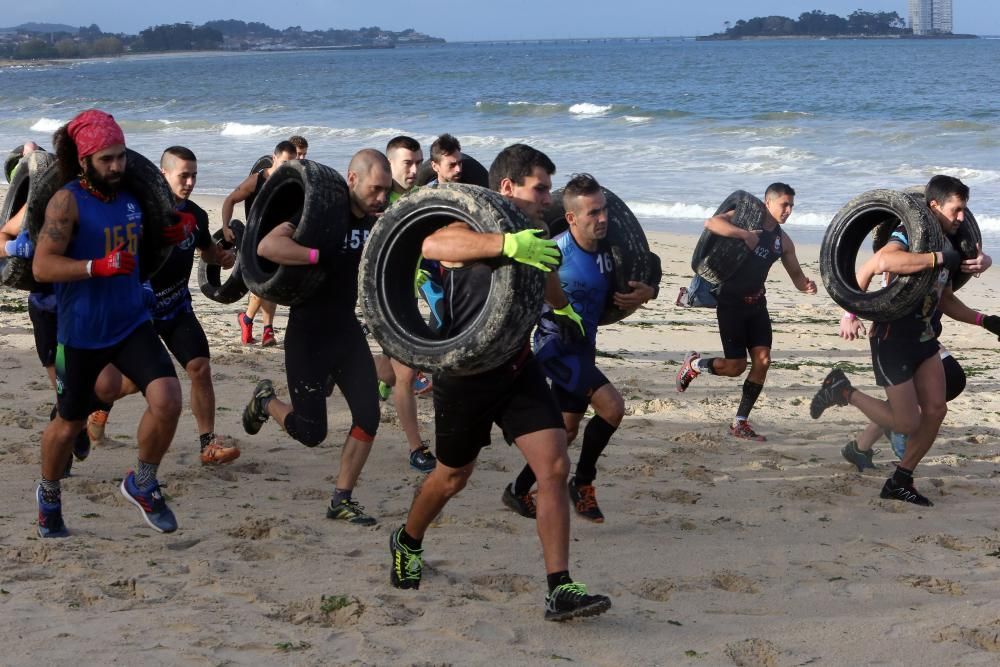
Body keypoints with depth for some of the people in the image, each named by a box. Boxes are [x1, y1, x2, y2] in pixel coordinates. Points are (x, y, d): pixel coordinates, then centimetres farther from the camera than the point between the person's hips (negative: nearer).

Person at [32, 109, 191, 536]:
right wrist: (98, 266, -32)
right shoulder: (66, 202, -13)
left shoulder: (130, 196, 5)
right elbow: (42, 266, -20)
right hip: (81, 334, -4)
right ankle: (49, 496, 41)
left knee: (167, 399, -18)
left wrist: (178, 229, 7)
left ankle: (142, 485, 7)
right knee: (70, 423, 12)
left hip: (131, 324, 4)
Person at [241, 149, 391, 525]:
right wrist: (320, 256, -33)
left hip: (346, 328, 6)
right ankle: (266, 402, 31)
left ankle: (342, 500, 8)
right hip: (308, 334, -6)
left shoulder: (371, 220, 4)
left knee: (368, 415, -5)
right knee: (311, 433, -1)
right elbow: (268, 246, -32)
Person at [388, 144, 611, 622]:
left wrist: (563, 309, 49)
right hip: (466, 373, -6)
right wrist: (508, 244, -49)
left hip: (517, 368, 6)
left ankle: (560, 591, -10)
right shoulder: (468, 230, -16)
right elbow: (431, 244, -43)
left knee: (555, 467, -10)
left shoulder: (532, 238, 8)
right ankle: (407, 543, 44)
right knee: (452, 477, 13)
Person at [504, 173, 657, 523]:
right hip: (557, 346, -8)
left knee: (568, 428, 14)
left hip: (583, 347, 8)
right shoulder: (556, 252, -23)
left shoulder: (607, 249, -3)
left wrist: (644, 293, -11)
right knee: (611, 406, -18)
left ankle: (519, 491, 28)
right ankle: (582, 482, -1)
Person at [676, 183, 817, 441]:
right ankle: (694, 364, 24)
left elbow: (796, 275, 13)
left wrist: (805, 285, -10)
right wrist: (746, 234, -35)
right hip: (731, 301, -6)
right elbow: (711, 223, -27)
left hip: (756, 303, 6)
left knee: (762, 360, -5)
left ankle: (740, 423, 5)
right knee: (735, 366, -7)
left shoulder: (783, 240, 8)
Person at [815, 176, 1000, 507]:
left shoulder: (946, 246, 9)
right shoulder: (908, 236, -19)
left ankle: (900, 482, 14)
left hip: (923, 338, 8)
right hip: (892, 339, -8)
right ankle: (842, 391, 13)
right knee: (907, 423, -5)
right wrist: (938, 258, -37)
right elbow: (880, 262, -43)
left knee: (936, 410, 2)